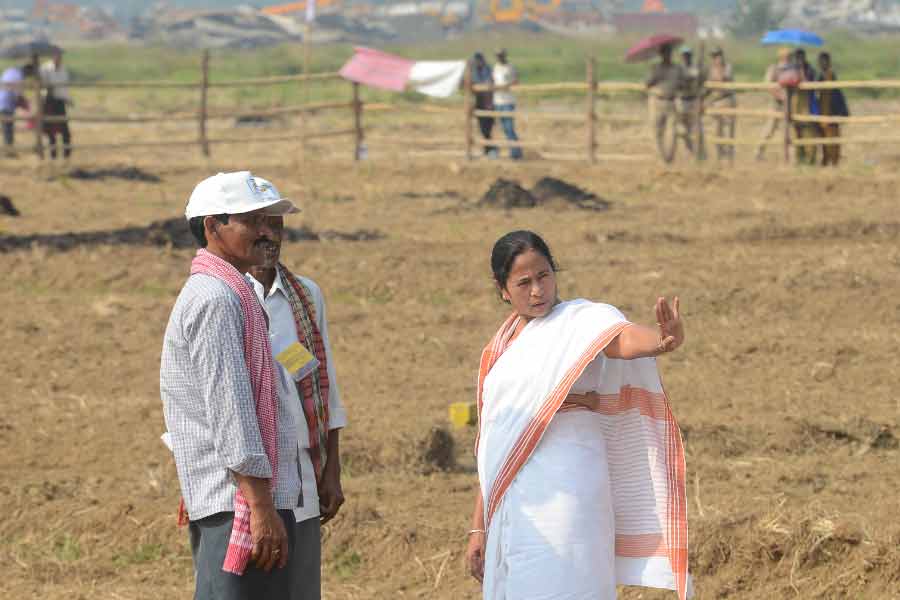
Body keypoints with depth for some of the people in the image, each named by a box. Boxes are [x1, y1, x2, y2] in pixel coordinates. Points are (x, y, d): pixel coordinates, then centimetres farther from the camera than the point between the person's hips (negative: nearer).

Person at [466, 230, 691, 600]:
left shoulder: (580, 321, -4)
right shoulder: (499, 353, 19)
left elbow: (625, 338, -28)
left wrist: (664, 340, -50)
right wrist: (479, 529, 19)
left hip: (563, 493, -8)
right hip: (511, 507, 8)